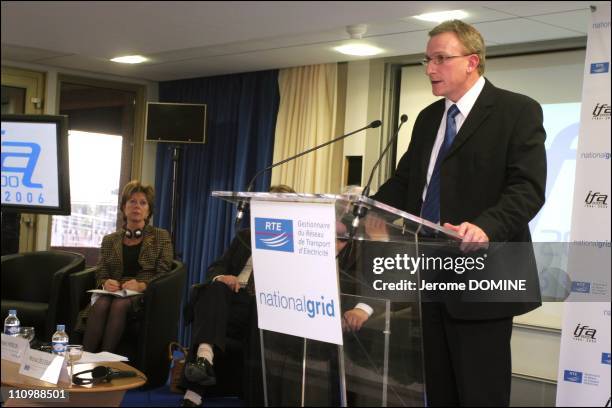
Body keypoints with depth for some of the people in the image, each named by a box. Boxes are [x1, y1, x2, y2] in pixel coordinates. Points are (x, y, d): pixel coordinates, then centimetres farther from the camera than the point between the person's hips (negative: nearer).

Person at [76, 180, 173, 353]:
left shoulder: (161, 237, 13)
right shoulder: (110, 240, 21)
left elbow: (163, 274, 3)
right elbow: (101, 273, 15)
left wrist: (142, 285, -17)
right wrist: (105, 283, -11)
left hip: (145, 294, -2)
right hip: (114, 291, 2)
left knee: (119, 304, -36)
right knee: (100, 304, -33)